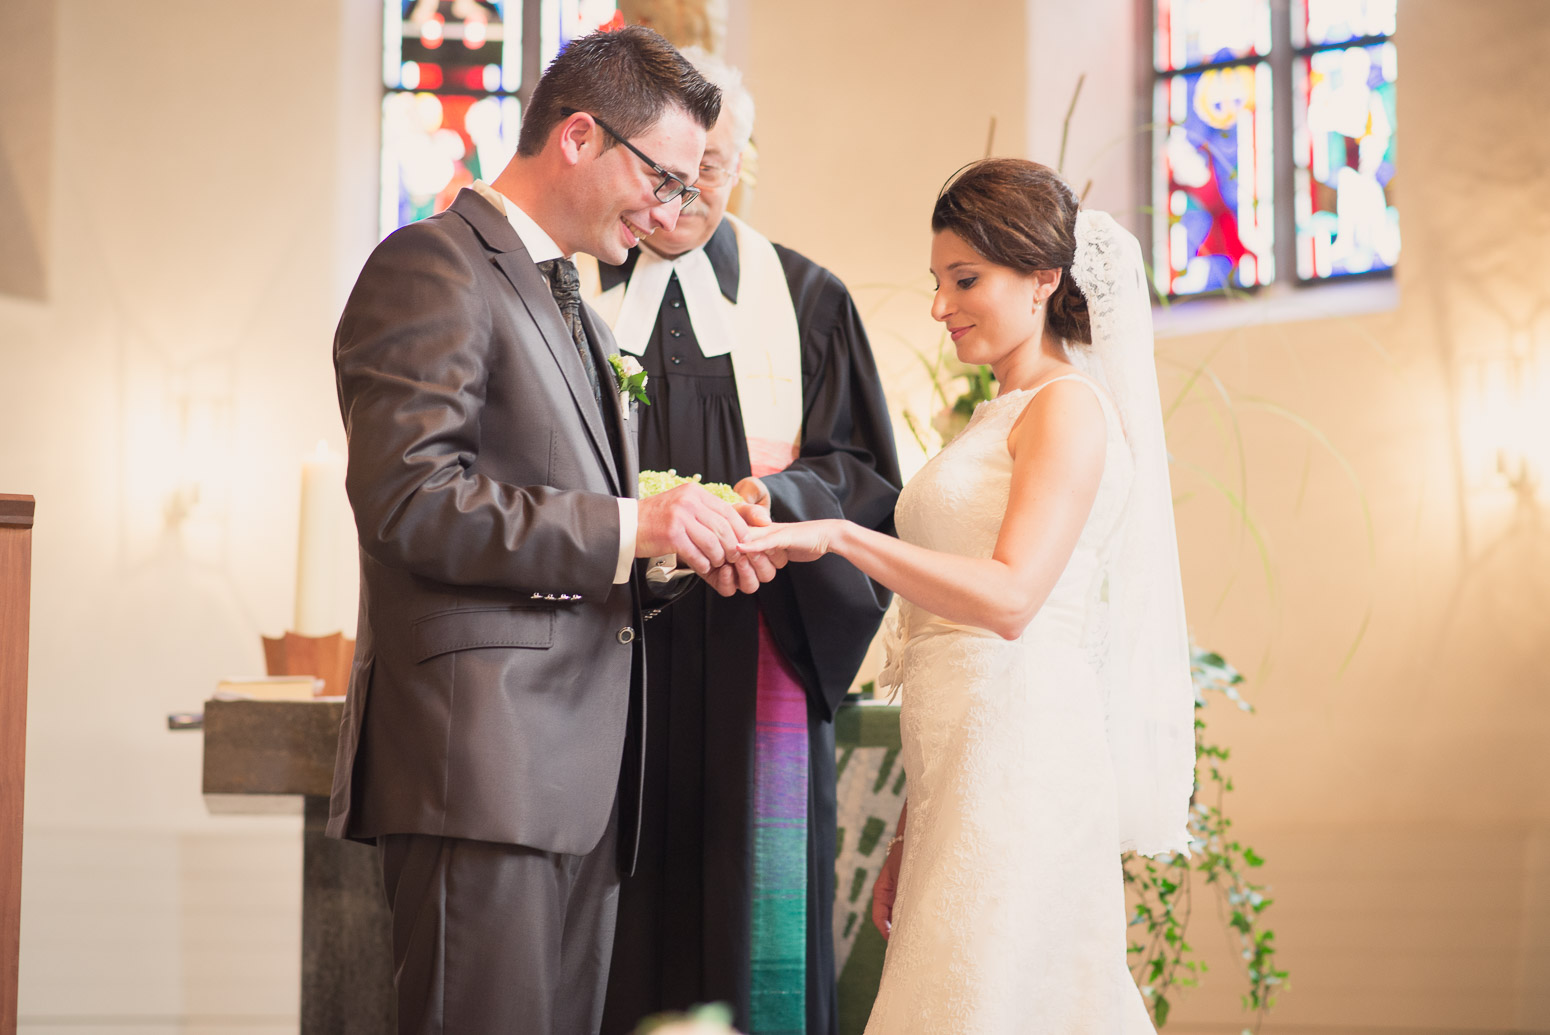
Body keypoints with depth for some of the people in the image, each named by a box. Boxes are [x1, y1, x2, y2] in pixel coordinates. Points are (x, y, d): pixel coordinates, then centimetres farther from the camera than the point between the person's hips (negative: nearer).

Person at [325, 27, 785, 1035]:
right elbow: (406, 495, -17)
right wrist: (627, 528, -17)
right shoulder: (434, 269, -6)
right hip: (481, 761, -9)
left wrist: (689, 538, 7)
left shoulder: (580, 316, 24)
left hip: (581, 769, 9)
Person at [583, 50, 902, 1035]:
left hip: (754, 658, 1)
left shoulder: (807, 301, 11)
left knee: (755, 938, -2)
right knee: (609, 940, -4)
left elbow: (867, 481, 7)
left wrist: (774, 497, -14)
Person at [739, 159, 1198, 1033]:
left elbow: (1009, 598, -20)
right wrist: (912, 832, 18)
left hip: (1019, 760, -9)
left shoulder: (1069, 407, -5)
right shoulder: (992, 420, 21)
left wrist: (841, 537, -26)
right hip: (963, 775, 9)